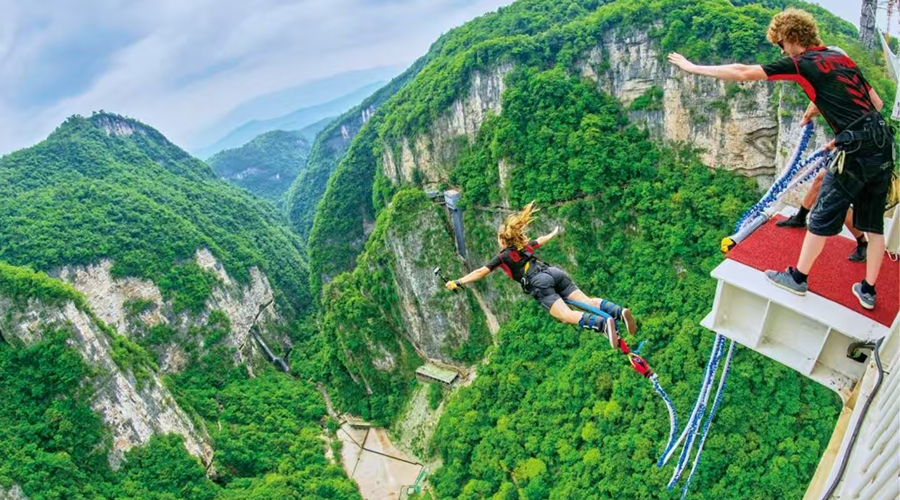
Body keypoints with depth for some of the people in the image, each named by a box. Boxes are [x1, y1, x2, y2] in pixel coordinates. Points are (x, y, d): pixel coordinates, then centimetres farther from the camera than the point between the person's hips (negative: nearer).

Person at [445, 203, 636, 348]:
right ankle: (619, 311, -28)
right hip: (555, 272, 7)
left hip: (539, 284, -7)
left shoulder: (503, 256, 12)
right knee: (587, 301, -3)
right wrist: (555, 232, 70)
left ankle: (603, 323, -45)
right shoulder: (526, 246, 29)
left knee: (567, 315, -20)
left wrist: (457, 283, 19)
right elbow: (542, 240, 48)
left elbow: (480, 272, 12)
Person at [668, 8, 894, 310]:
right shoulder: (842, 58, 16)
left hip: (857, 150, -8)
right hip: (884, 144, 8)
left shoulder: (801, 63, -6)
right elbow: (876, 103, 18)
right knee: (873, 223, 14)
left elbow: (742, 73, -8)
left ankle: (798, 278, 17)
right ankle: (868, 291, 23)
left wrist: (693, 68, -2)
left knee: (823, 217, 5)